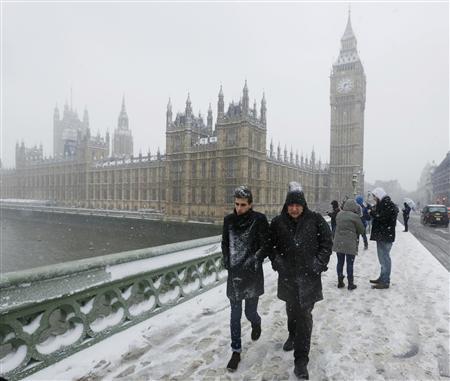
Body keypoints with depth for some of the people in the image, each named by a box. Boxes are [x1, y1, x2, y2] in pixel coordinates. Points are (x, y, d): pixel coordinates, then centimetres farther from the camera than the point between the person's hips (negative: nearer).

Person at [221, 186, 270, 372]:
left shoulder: (259, 219, -10)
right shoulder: (229, 220, 1)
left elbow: (266, 245, -5)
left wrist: (254, 260, -14)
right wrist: (226, 260, 0)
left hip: (252, 274, -2)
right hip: (234, 274, 3)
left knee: (250, 312, 10)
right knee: (235, 315, 10)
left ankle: (256, 323, 47)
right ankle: (236, 351, 28)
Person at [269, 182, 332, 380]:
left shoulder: (315, 220, -9)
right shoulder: (278, 222, -5)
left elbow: (327, 242, -1)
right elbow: (271, 244, 7)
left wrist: (320, 262, -8)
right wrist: (276, 261, -4)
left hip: (309, 275, -2)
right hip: (287, 275, 3)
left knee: (304, 315, -3)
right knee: (291, 309, 22)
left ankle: (301, 360, 8)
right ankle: (293, 335, 51)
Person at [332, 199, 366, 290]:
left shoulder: (339, 214, 4)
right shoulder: (355, 216, -13)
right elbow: (361, 230, -3)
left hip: (338, 243, 5)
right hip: (350, 244, -5)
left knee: (340, 262, 13)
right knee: (350, 263, 4)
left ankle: (340, 282, 22)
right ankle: (350, 284, 12)